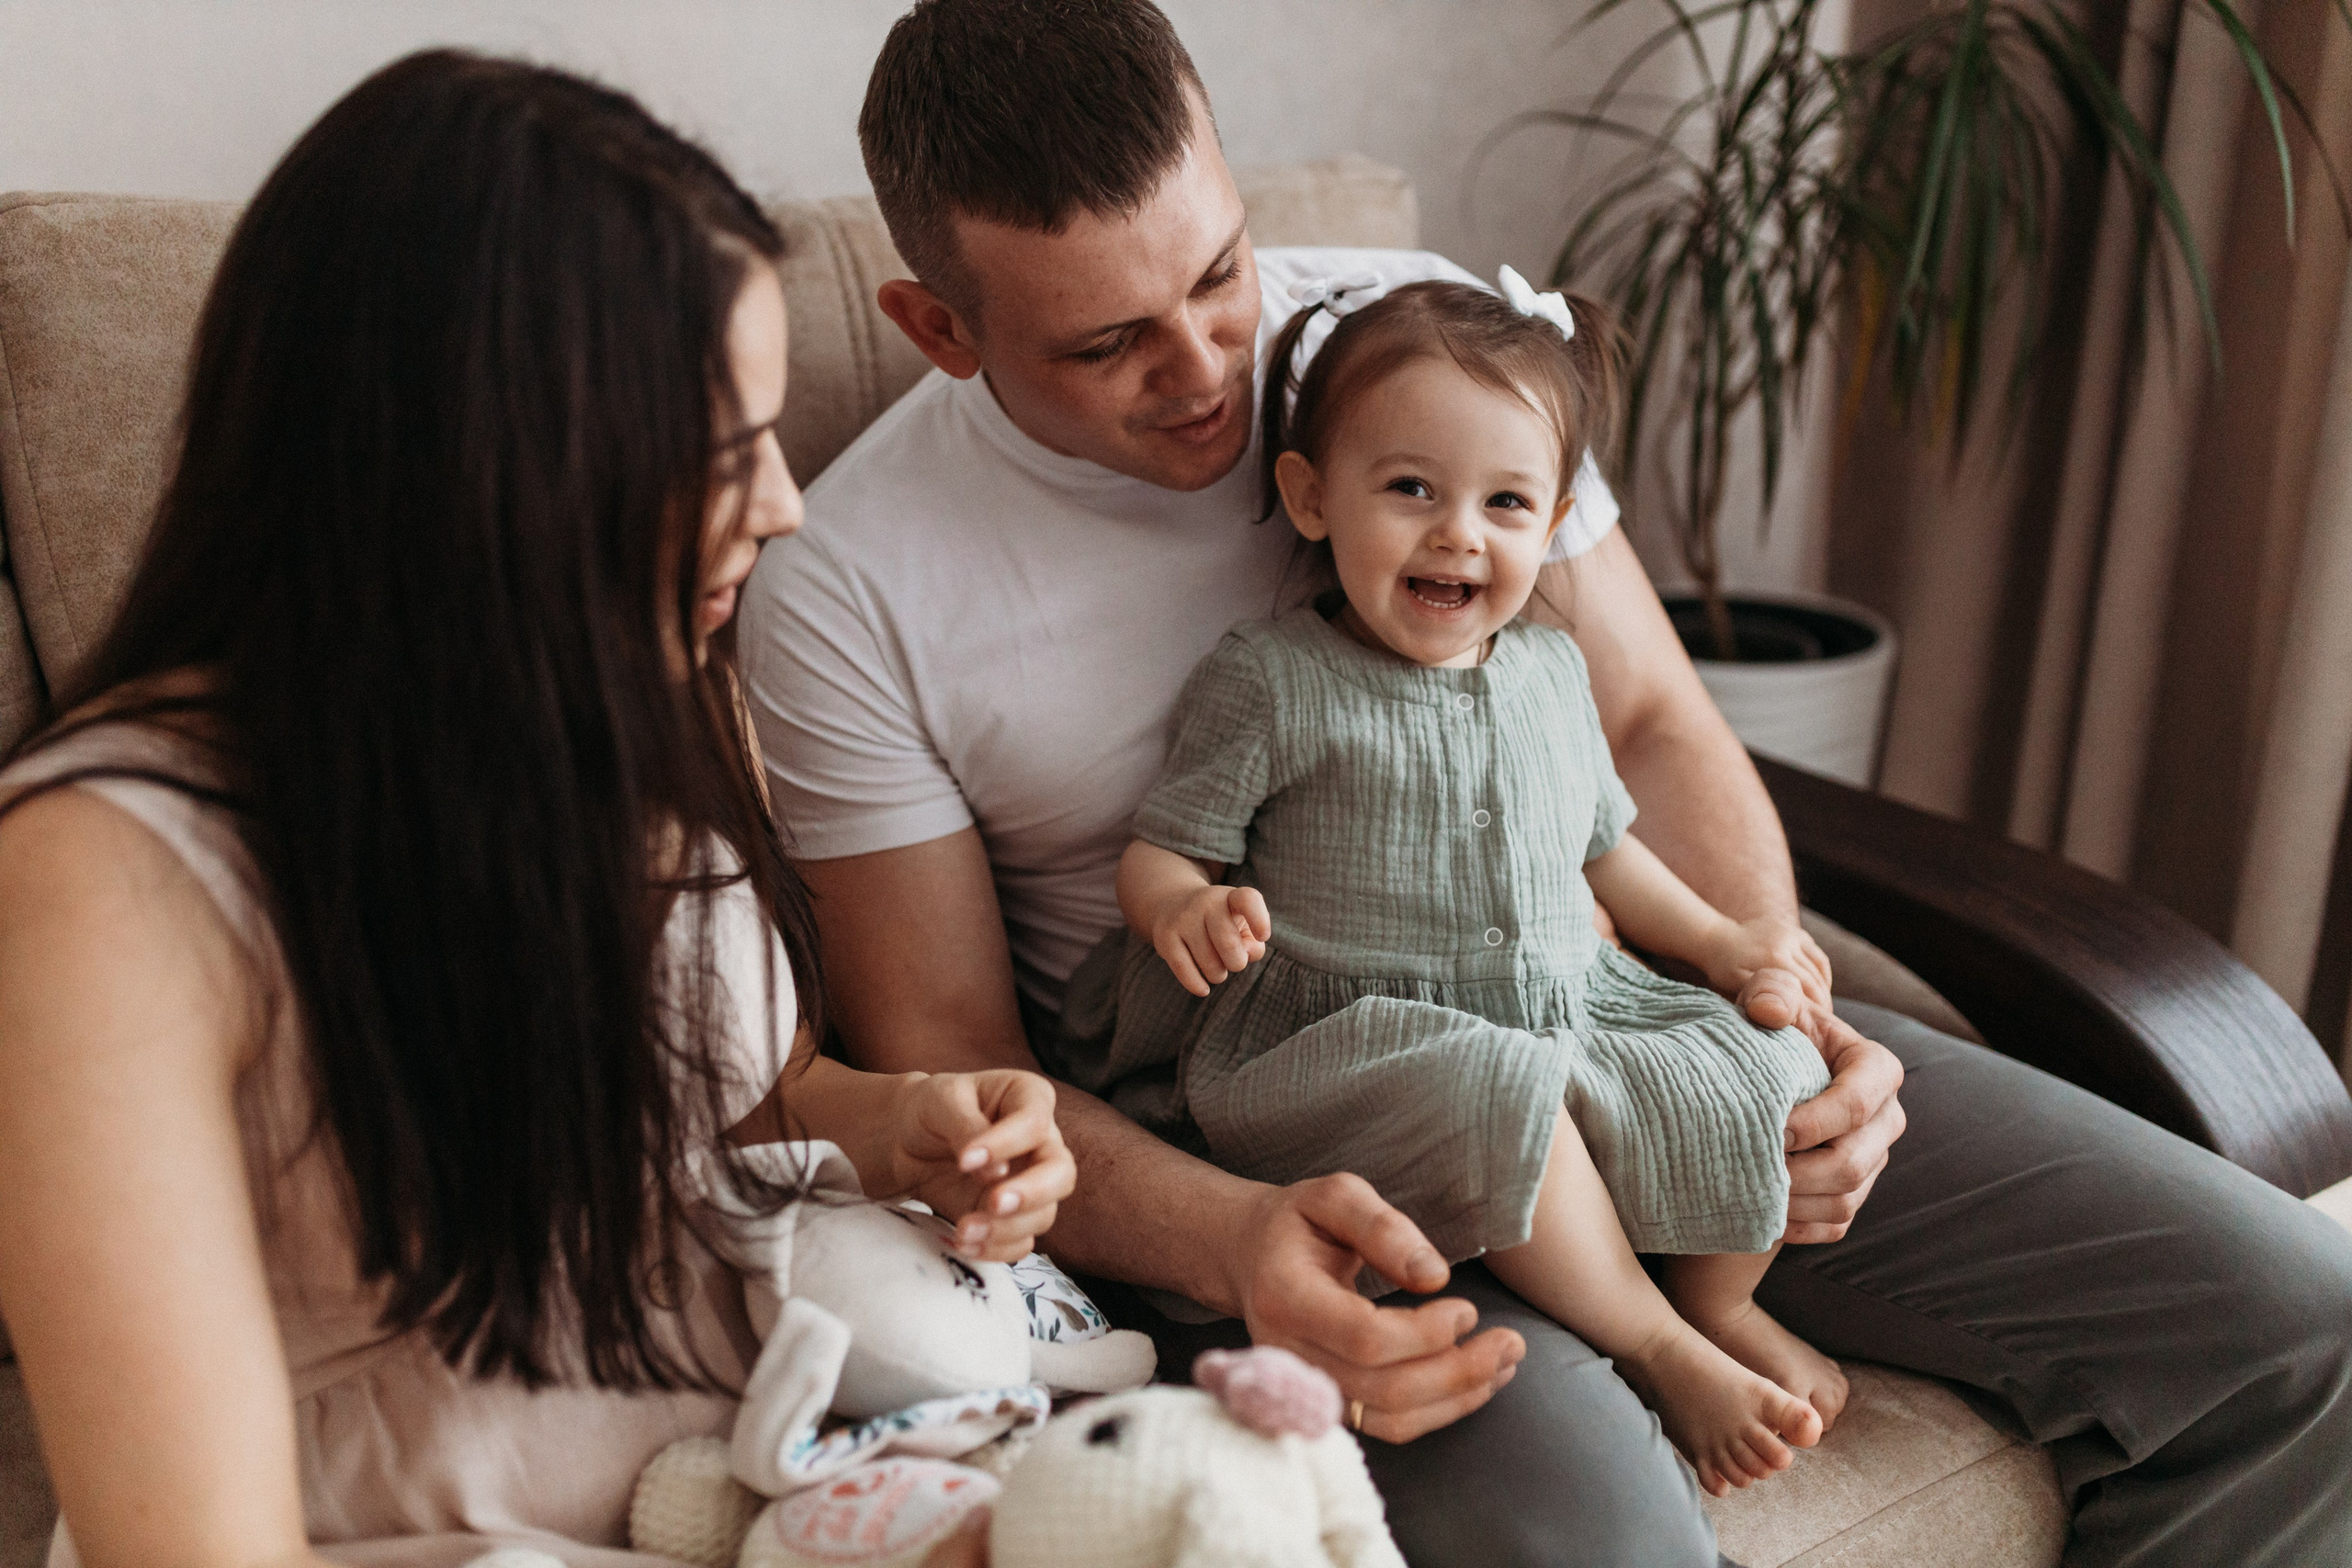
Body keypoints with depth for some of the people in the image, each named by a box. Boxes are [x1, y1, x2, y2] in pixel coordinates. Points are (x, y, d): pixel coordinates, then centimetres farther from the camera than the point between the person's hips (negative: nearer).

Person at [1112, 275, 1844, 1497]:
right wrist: (1187, 906, -29)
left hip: (1567, 1011, 6)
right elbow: (1160, 850, -5)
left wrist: (1719, 940, 12)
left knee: (1762, 1066, -12)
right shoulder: (1270, 682, -7)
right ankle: (1658, 1349, -13)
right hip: (1357, 1040, -6)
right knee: (1497, 1092, -36)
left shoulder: (1550, 671, 11)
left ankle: (1722, 1302, 15)